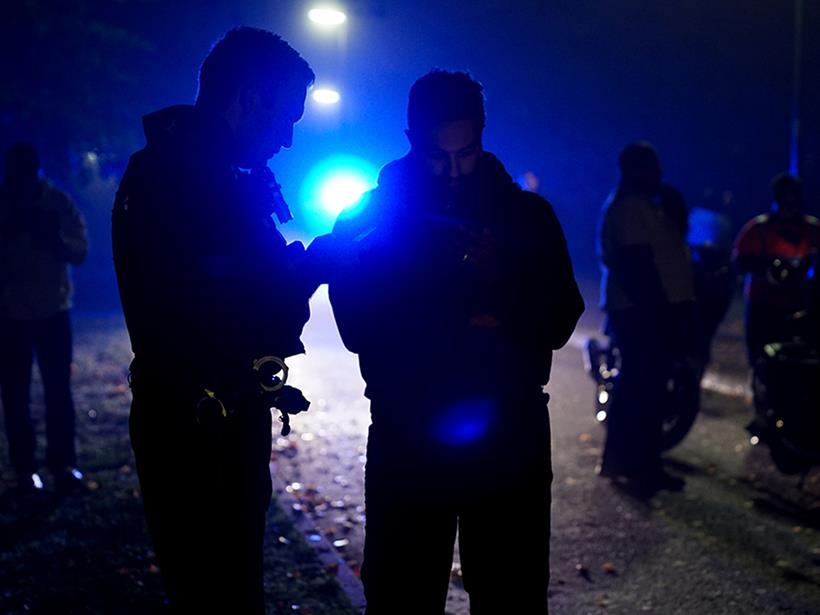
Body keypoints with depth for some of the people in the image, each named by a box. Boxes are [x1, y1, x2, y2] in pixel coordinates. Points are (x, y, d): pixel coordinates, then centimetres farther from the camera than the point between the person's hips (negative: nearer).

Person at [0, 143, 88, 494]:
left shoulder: (58, 201, -2)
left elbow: (80, 251, -6)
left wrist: (55, 238, -25)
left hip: (52, 309, 0)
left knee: (58, 390, 1)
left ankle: (62, 463, 10)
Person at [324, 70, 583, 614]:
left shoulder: (527, 216, 6)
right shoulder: (371, 222, 1)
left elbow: (558, 323, 0)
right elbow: (359, 328, -9)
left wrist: (498, 279, -18)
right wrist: (467, 325, -15)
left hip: (510, 439, 1)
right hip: (408, 442, -1)